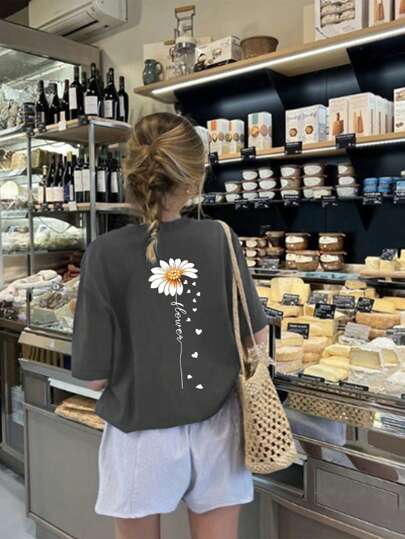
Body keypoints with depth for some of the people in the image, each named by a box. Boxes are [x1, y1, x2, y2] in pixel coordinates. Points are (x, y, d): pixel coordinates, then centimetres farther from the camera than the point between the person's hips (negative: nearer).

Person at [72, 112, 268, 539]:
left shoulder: (106, 253, -16)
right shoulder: (220, 239, -11)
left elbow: (95, 375, -12)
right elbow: (255, 338, -1)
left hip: (142, 437, -1)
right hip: (216, 432, 2)